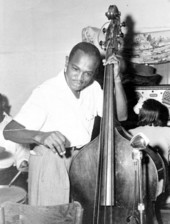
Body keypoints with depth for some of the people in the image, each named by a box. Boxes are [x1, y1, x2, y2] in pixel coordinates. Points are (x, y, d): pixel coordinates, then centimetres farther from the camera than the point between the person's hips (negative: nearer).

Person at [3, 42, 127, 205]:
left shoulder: (93, 89, 3)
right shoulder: (46, 92, -17)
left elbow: (120, 115, 2)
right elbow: (8, 131, -19)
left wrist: (116, 80, -9)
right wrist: (40, 136, -38)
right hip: (51, 166, -5)